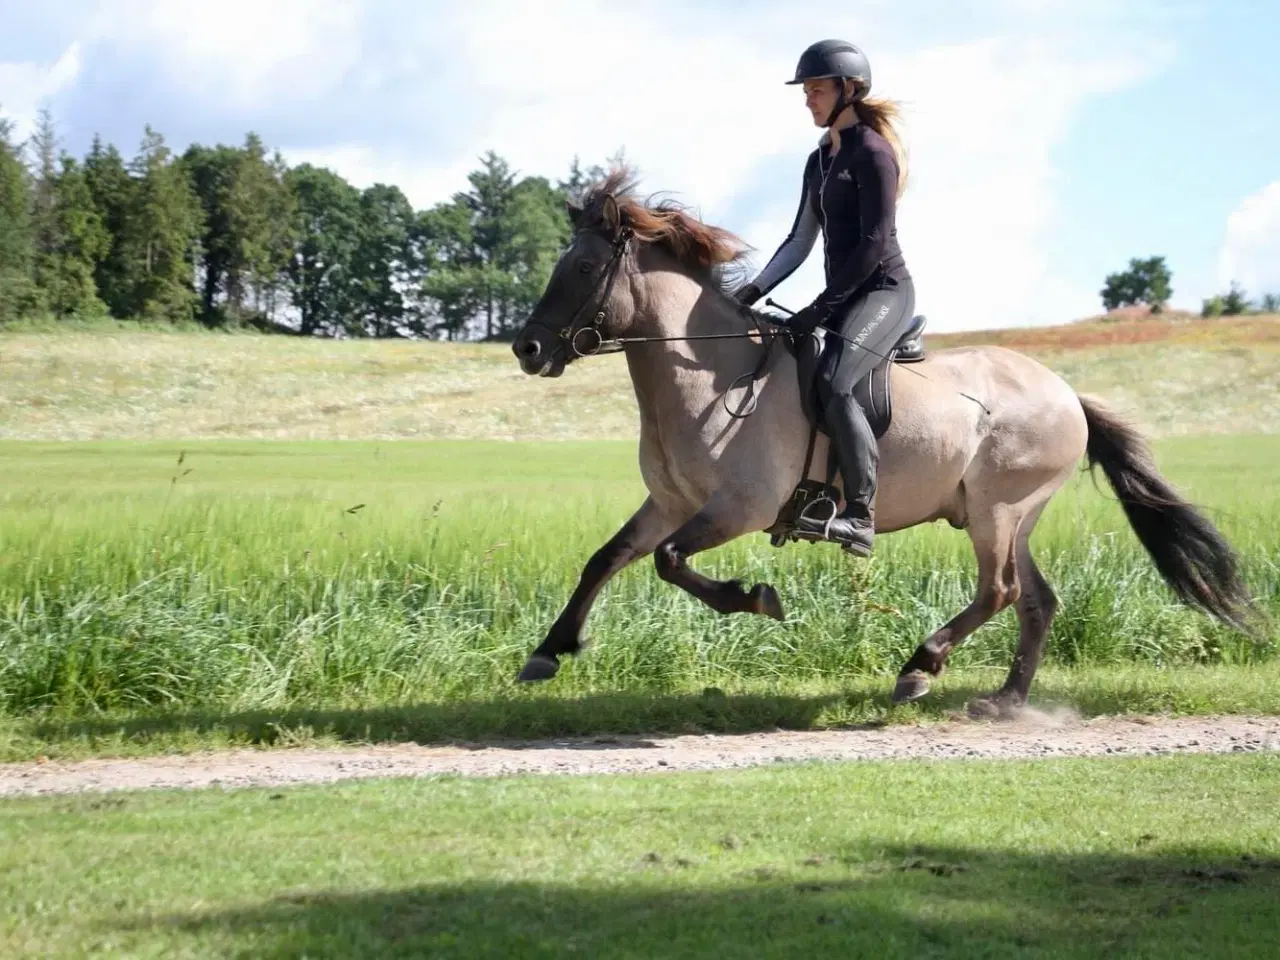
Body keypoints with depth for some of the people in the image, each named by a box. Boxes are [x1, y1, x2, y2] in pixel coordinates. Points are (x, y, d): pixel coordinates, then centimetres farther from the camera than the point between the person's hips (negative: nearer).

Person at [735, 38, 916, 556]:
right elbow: (800, 241, 20)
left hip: (884, 290, -10)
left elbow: (875, 241, -16)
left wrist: (823, 306, -17)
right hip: (843, 298, 10)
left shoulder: (872, 153, -10)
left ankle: (861, 515, -32)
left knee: (832, 383, -31)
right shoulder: (819, 162, 17)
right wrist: (755, 290, 7)